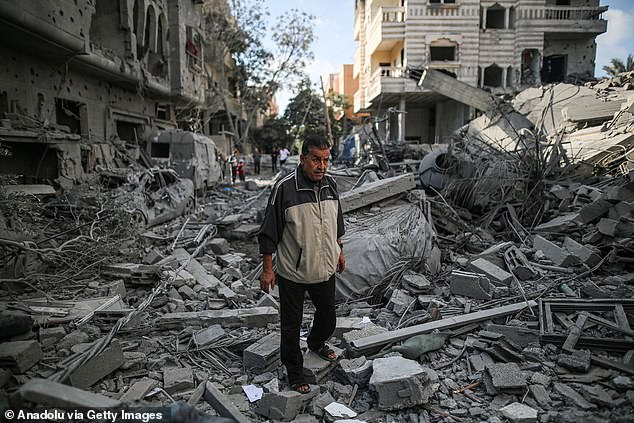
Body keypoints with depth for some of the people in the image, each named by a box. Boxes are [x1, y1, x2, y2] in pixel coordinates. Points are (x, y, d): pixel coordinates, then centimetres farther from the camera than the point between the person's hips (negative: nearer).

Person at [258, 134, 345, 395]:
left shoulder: (330, 185, 0)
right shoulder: (284, 188, -19)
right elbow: (269, 233, -14)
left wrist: (339, 251, 20)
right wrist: (267, 269, -12)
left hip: (325, 269, 6)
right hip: (293, 273, -5)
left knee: (328, 315, 23)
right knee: (291, 324, 10)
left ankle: (316, 343, 54)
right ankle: (295, 373, 30)